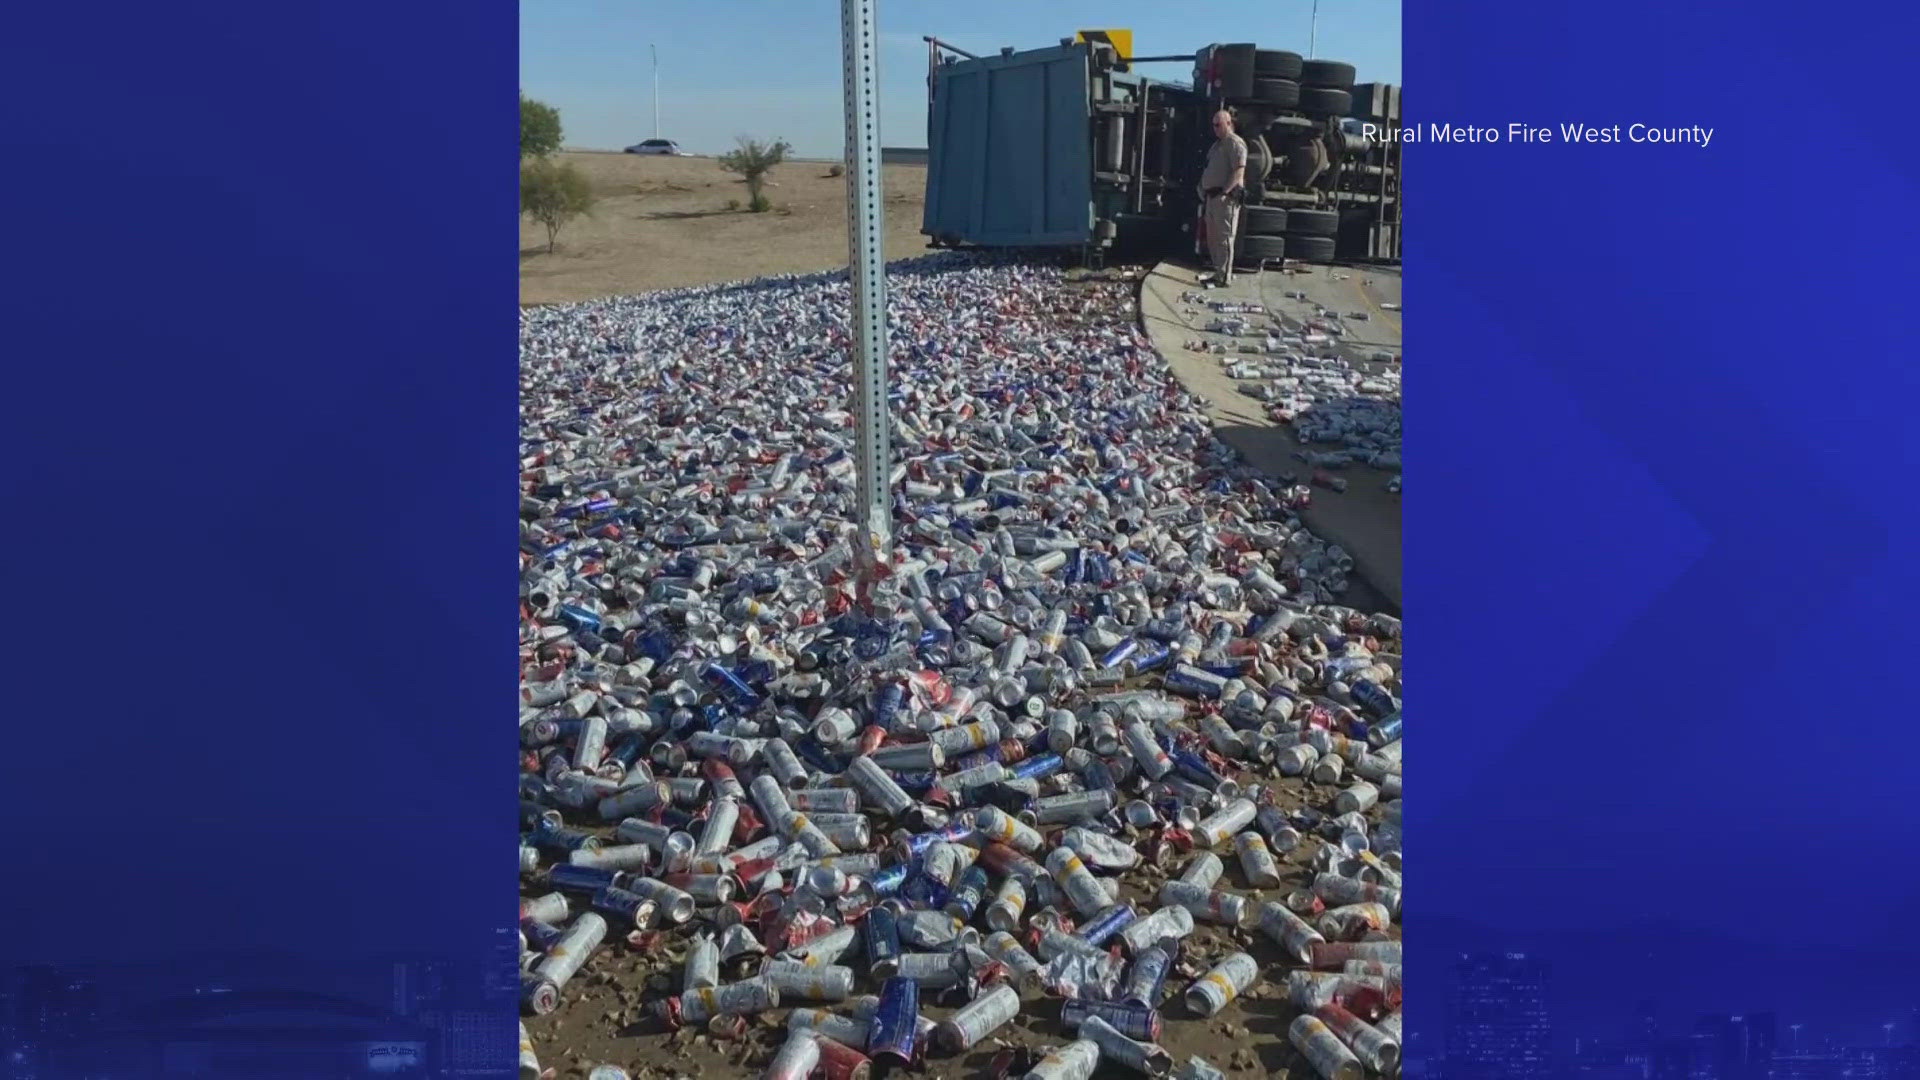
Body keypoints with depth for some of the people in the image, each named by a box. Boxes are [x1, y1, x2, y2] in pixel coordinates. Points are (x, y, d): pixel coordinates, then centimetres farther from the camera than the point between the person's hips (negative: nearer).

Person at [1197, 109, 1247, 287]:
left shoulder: (1235, 143, -9)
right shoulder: (1218, 143, 20)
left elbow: (1239, 172, -18)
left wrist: (1223, 192, -22)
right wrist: (1206, 190, 13)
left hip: (1226, 197, -10)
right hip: (1213, 197, 10)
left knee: (1224, 238, -8)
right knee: (1212, 238, 13)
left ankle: (1224, 277, -6)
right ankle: (1219, 272, 21)